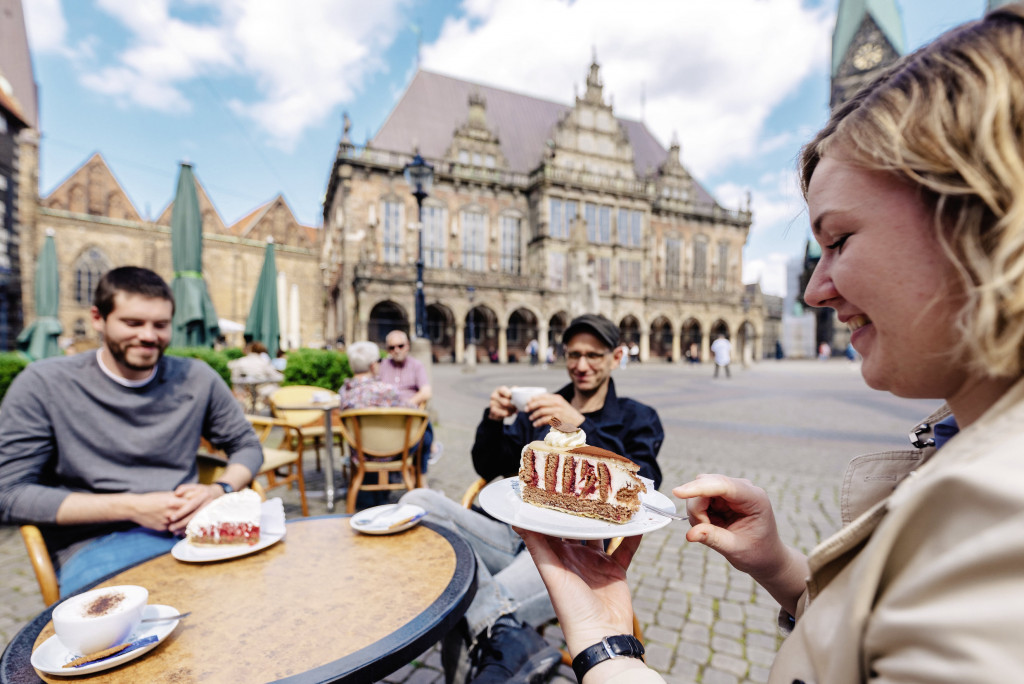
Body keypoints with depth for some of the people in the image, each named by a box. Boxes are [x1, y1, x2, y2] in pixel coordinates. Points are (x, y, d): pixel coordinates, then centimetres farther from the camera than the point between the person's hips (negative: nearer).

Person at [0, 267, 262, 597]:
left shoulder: (196, 379, 4)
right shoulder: (43, 385, -1)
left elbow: (247, 446, 12)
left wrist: (218, 490, -9)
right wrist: (130, 507, -13)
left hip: (190, 531, 3)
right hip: (94, 544, -2)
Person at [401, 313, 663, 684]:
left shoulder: (636, 418, 9)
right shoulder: (540, 409, 18)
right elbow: (489, 469, 15)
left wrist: (581, 427, -23)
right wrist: (493, 421, -7)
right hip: (513, 536, 6)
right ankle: (514, 640, -28)